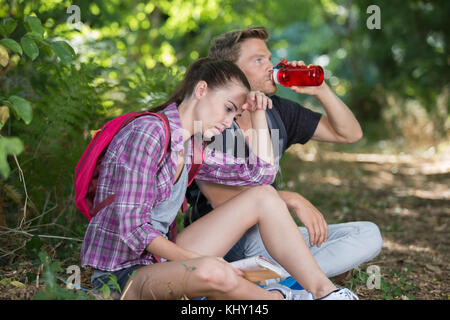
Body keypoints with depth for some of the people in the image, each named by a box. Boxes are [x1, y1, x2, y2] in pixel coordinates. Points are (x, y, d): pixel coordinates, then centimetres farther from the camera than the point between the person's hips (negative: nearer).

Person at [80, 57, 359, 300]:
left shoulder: (193, 144, 8)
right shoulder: (149, 132, -18)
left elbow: (263, 172, 13)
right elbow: (132, 226, -22)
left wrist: (258, 115, 7)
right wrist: (198, 259, -20)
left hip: (160, 260, 9)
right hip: (121, 273, -8)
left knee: (263, 196, 0)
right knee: (211, 272, -40)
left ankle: (324, 292, -4)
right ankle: (279, 296, -8)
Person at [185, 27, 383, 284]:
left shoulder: (277, 111, 7)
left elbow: (350, 134, 11)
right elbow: (219, 197, -22)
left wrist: (321, 90, -5)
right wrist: (292, 200, -28)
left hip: (267, 237, 7)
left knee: (369, 235, -9)